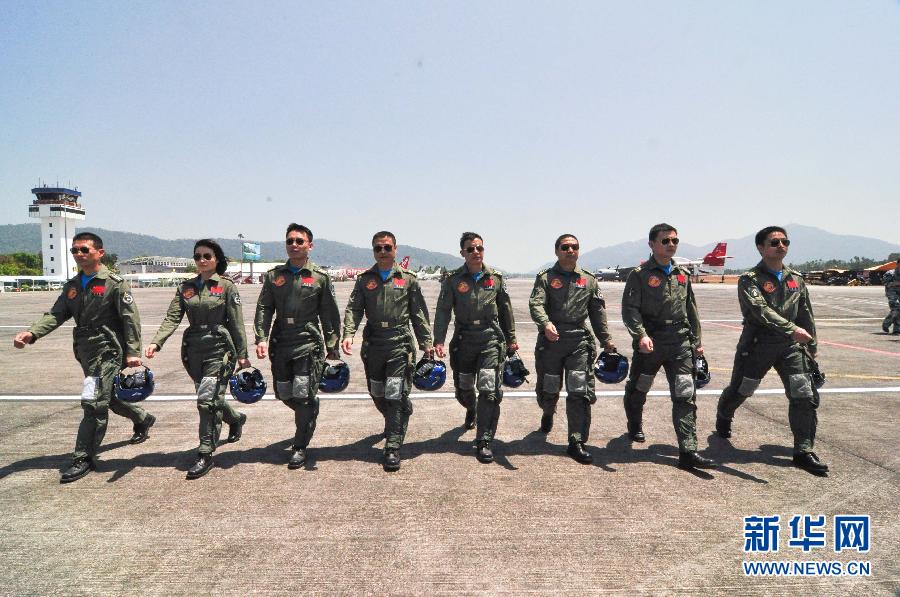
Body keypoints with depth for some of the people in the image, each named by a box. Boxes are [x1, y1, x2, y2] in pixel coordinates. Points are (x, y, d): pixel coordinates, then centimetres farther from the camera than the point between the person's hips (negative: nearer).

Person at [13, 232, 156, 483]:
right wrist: (31, 333, -15)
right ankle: (143, 419, 43)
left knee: (94, 403, -9)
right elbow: (56, 314, 4)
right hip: (85, 351, 8)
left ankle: (84, 459, 1)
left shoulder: (115, 284, -10)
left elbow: (130, 319, -12)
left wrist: (133, 352, -18)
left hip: (108, 351, -8)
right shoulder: (72, 286, 11)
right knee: (109, 398, 20)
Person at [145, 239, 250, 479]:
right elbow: (172, 318, 0)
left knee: (207, 399, -11)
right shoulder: (186, 287, 9)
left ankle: (206, 455, 0)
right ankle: (236, 418, 46)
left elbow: (237, 323, -5)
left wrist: (242, 355, -5)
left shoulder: (226, 286, -4)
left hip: (219, 349, -5)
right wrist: (156, 342, -16)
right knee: (212, 398, 15)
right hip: (194, 349, 5)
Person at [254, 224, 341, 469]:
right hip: (280, 343, 4)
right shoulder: (274, 275, 10)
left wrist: (332, 347, 0)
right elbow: (264, 309, 6)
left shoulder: (320, 277, 2)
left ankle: (300, 447, 9)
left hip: (309, 344, -4)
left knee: (304, 397, -5)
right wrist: (261, 338, -8)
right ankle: (308, 418, 41)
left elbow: (330, 315, 3)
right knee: (284, 395, 11)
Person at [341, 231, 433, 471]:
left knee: (396, 395, -8)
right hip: (373, 343, 3)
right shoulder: (364, 279, 10)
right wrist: (348, 334, -15)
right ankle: (395, 425, 43)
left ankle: (393, 447, -3)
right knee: (377, 394, 15)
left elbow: (419, 313, 6)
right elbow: (353, 308, 2)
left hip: (400, 343, -3)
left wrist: (426, 343, 2)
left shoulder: (408, 279, 6)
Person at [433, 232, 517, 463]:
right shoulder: (453, 280, 0)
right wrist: (438, 341, -14)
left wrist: (511, 339, 13)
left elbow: (505, 310, 12)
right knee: (463, 388, 15)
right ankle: (472, 410, 52)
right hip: (464, 340, 1)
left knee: (489, 390, -11)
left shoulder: (496, 278, 5)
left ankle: (484, 442, -3)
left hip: (491, 339, -1)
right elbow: (443, 312, -4)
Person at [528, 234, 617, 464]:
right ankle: (548, 413, 46)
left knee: (580, 392, -7)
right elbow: (536, 304, -14)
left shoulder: (589, 280, 12)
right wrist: (546, 324, -33)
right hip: (551, 339, -1)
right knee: (548, 389, 12)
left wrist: (606, 340, 11)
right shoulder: (545, 278, 2)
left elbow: (598, 312, 15)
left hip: (580, 341, 2)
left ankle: (577, 443, 1)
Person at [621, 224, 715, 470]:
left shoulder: (683, 274, 12)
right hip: (649, 342, -3)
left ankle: (688, 451, -3)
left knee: (685, 395, -5)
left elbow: (691, 310, 19)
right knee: (638, 389, 13)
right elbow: (629, 309, -11)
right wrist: (641, 334, -25)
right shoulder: (640, 274, -5)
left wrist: (697, 341, 18)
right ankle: (635, 426, 41)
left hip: (680, 342, 4)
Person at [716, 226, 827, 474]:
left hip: (791, 346, 5)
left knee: (806, 396, -6)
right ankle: (723, 419, 41)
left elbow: (806, 316, 17)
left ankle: (804, 451, 4)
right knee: (739, 390, 11)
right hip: (756, 345, -4)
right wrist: (792, 329, -37)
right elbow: (761, 310, -26)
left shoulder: (796, 279, 11)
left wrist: (811, 348, 17)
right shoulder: (750, 279, -9)